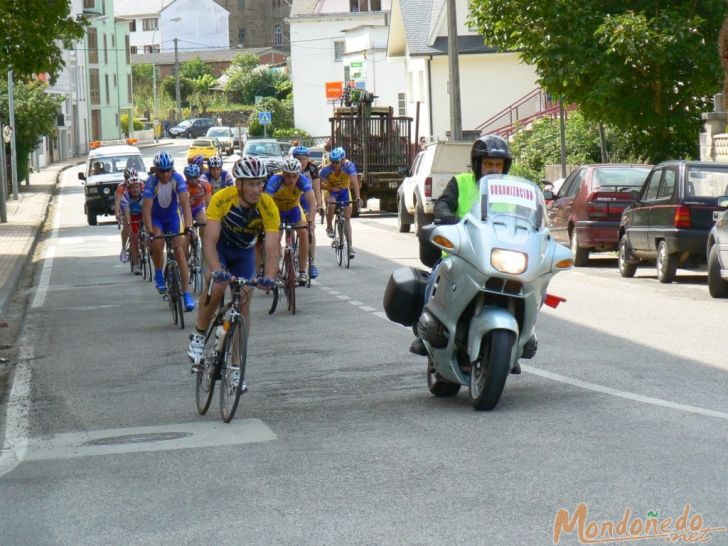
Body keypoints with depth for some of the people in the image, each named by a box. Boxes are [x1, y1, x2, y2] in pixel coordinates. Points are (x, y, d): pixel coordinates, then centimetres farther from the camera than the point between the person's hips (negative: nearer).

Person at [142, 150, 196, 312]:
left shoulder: (177, 179, -25)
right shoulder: (151, 182, -27)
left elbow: (185, 203, -29)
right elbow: (146, 209, -31)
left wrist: (188, 226, -42)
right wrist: (150, 232, -42)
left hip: (173, 216, 1)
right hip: (156, 217, -1)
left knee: (179, 250, -11)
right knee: (157, 244, -28)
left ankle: (187, 294, -10)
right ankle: (159, 274, 0)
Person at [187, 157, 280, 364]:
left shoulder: (269, 207, -28)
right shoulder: (221, 199, -32)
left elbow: (272, 248, -33)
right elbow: (209, 241, -37)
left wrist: (269, 277, -51)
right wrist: (217, 270, -53)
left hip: (245, 253, 2)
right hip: (221, 247, -2)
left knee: (243, 304, -6)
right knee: (216, 286, -29)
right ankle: (198, 336, -9)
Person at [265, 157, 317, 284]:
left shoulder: (303, 180, -30)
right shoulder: (275, 180, -34)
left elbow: (312, 201, -37)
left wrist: (310, 220, -51)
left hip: (293, 208, 1)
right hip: (277, 209, -1)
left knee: (303, 232, -18)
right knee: (275, 238, -16)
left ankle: (302, 271, -9)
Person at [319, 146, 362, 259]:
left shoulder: (349, 165, -29)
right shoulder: (327, 169, -28)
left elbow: (354, 181, -38)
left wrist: (358, 197, -49)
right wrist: (331, 188, -36)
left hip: (344, 190, 1)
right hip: (331, 190, -1)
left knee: (347, 219, -4)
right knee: (331, 204, -35)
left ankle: (350, 246, 0)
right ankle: (329, 228, -12)